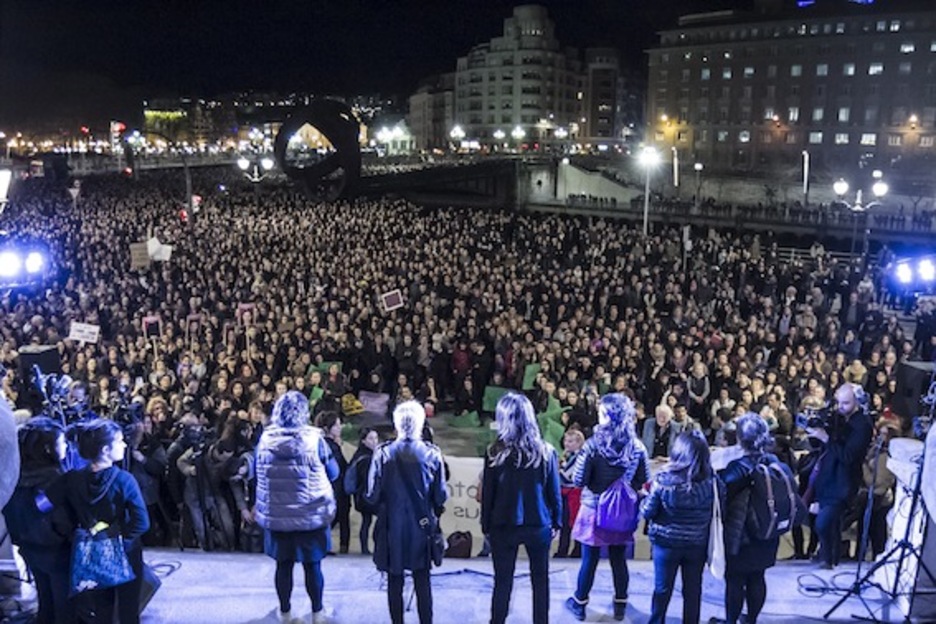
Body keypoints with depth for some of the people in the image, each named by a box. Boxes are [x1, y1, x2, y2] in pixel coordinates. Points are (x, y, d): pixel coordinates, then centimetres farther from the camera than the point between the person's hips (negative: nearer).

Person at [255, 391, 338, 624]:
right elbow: (333, 472, -2)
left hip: (275, 514, 3)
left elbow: (257, 474, 11)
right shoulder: (313, 438, -13)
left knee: (283, 564, 14)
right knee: (312, 564, 10)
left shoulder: (266, 439, -4)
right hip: (311, 514, -2)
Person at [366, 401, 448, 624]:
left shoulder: (383, 453, -12)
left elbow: (373, 495, -10)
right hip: (422, 526, 0)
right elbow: (441, 496, -8)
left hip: (392, 527, 0)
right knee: (422, 582, 11)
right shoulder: (432, 453, -11)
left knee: (395, 581, 12)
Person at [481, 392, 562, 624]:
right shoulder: (546, 451, -6)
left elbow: (487, 493, -5)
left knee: (503, 582, 9)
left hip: (503, 526, -1)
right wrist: (556, 522, 10)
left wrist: (486, 525, 5)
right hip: (539, 525, 1)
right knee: (540, 581, 15)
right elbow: (554, 491, 0)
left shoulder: (496, 453, -10)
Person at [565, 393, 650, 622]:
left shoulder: (594, 444, -18)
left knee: (590, 560, 10)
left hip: (595, 509, -2)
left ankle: (579, 603, 26)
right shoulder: (636, 446, -8)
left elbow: (579, 480, -15)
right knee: (619, 559, 16)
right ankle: (620, 605, 28)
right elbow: (643, 480, 3)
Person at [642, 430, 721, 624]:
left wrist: (644, 501, 8)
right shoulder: (712, 480, -14)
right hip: (698, 544, 1)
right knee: (693, 590, 18)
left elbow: (647, 512, -12)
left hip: (666, 542, -1)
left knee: (662, 588, 17)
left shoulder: (664, 479, -20)